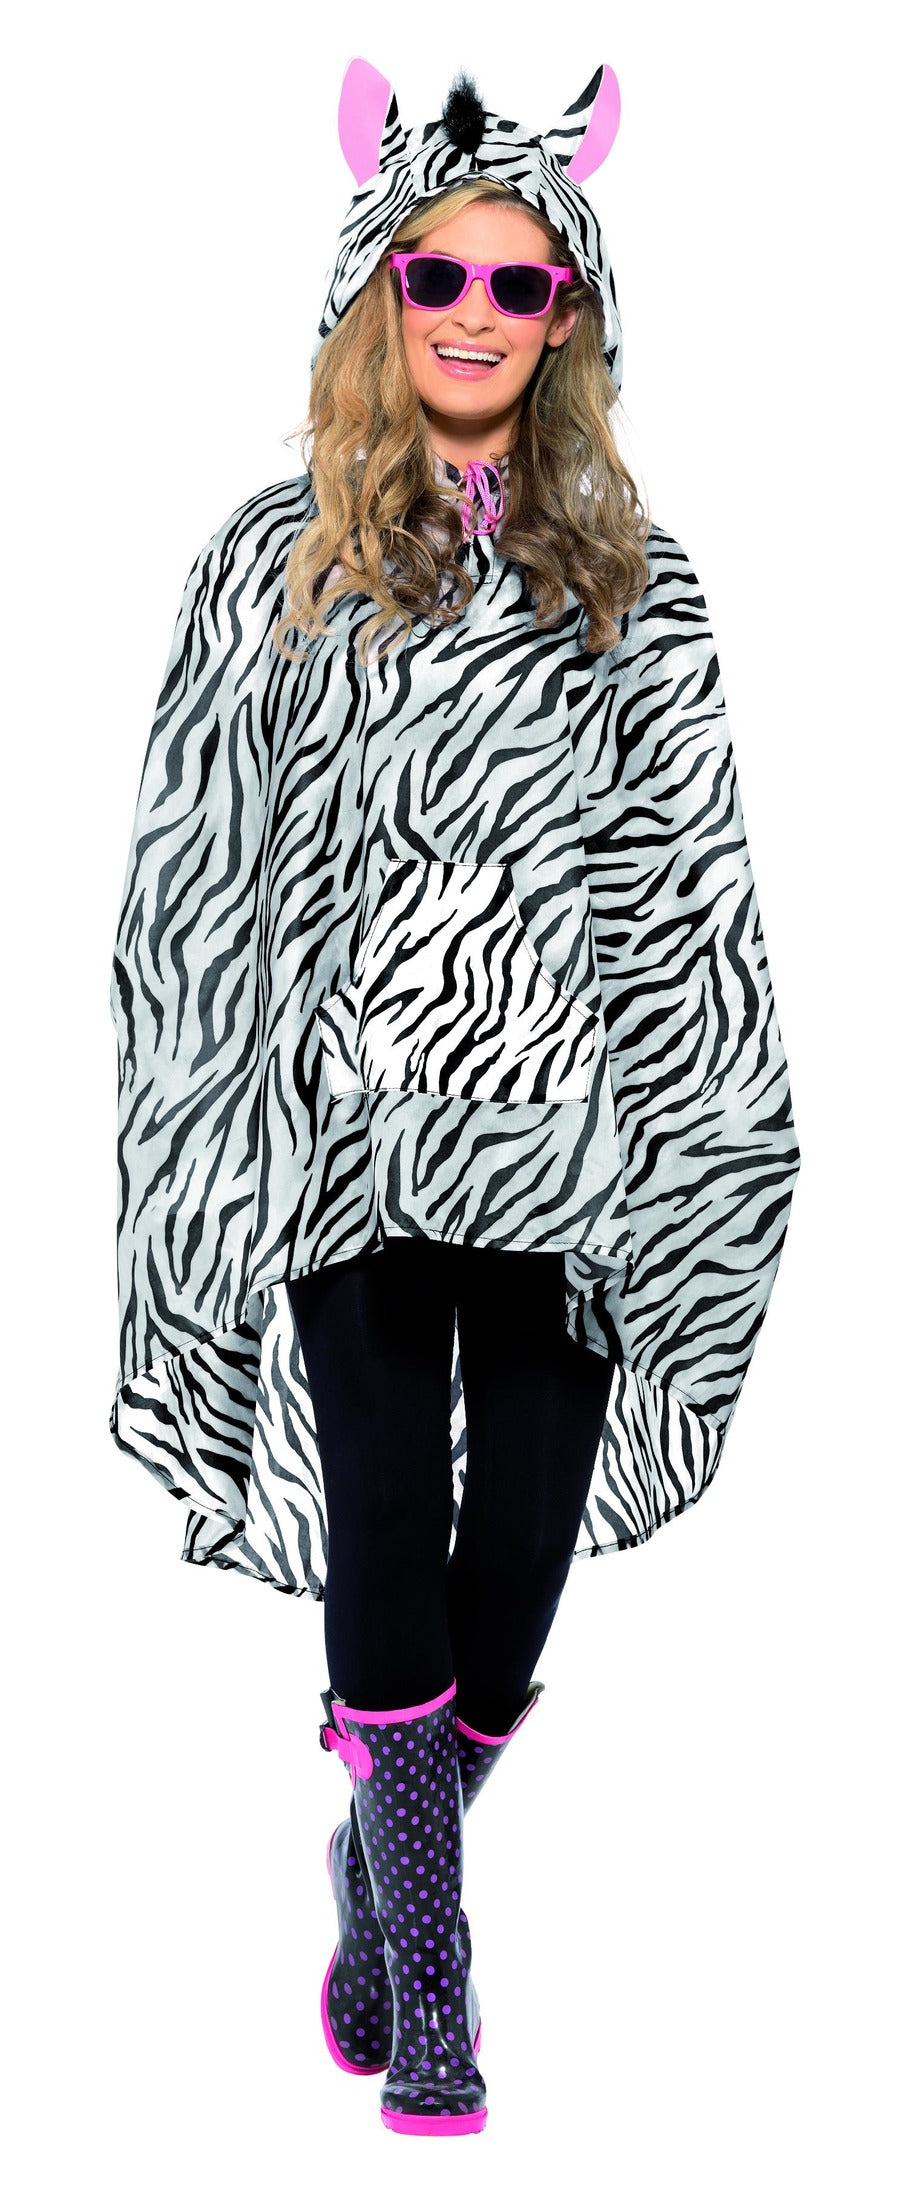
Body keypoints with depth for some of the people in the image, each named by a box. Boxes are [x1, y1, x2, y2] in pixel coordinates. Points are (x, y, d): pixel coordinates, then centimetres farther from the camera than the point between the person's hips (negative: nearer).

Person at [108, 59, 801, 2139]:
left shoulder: (632, 576, 9)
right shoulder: (280, 560, 5)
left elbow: (692, 880, 9)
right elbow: (203, 875, 4)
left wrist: (701, 1157, 5)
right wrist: (216, 1143, -1)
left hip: (566, 1144, 2)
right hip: (358, 1142, -2)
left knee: (517, 1571, 6)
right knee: (385, 1562, -5)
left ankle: (381, 1869, 33)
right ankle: (427, 1992, 7)